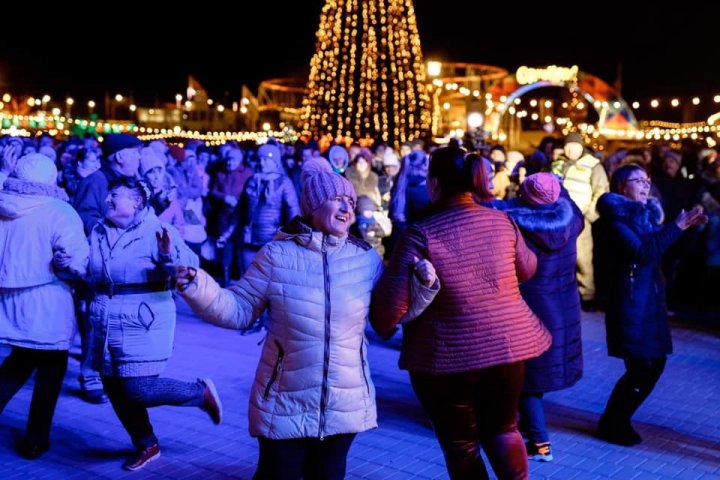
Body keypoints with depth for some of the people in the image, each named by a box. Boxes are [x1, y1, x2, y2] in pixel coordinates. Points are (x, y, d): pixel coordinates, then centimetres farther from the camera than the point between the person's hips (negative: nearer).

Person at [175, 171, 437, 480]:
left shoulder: (366, 259, -1)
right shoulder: (276, 255, -8)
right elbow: (239, 310, -5)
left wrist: (421, 285, -10)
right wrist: (200, 289, -20)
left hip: (346, 406, 3)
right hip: (285, 405, -3)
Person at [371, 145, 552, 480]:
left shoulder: (421, 233, -16)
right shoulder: (502, 221, -1)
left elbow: (393, 302, -17)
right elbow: (527, 269, 16)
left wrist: (384, 327, 3)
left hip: (447, 354, -4)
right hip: (507, 343, 4)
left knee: (460, 442, 15)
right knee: (502, 428, 25)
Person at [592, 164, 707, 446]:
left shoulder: (645, 214, 13)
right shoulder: (614, 218, -12)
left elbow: (663, 250, 15)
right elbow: (642, 252, -23)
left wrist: (688, 226, 3)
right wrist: (676, 227, -21)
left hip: (650, 299, 9)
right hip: (630, 303, -9)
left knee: (654, 363, 11)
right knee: (641, 368, -6)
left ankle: (618, 420, 24)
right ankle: (610, 424, 11)